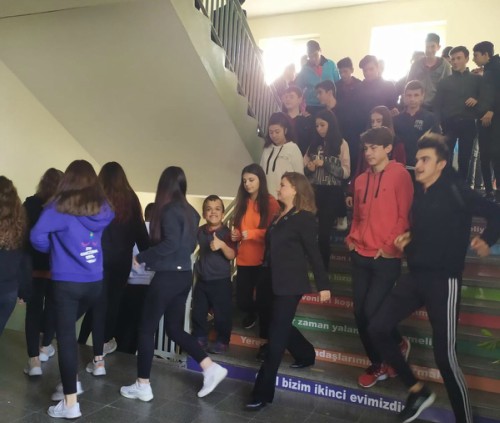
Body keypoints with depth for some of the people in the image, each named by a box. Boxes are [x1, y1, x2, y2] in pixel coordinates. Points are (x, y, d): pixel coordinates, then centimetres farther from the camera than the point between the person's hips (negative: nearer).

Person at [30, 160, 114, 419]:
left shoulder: (59, 207, -8)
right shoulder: (103, 208, 5)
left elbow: (37, 236, -14)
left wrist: (54, 250, 5)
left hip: (66, 281, -5)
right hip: (94, 282, 5)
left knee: (65, 336, 3)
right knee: (68, 330, 24)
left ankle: (70, 403, 7)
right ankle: (70, 383, 31)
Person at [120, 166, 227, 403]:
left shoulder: (169, 210, -13)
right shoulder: (190, 211, 10)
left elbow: (170, 243, -23)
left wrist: (142, 258, -12)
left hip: (168, 276, -8)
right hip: (184, 275, 8)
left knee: (146, 328, 6)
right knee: (174, 329, 17)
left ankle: (142, 386, 15)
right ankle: (211, 369, 12)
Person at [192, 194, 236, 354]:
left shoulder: (226, 232, -12)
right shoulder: (200, 231, 2)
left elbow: (232, 255, -22)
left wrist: (222, 245, -39)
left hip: (221, 281, -5)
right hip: (202, 280, 5)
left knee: (222, 314, 3)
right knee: (197, 313, 13)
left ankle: (222, 341, 21)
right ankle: (200, 339, 30)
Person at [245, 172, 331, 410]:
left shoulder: (304, 217, -10)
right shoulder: (280, 216, 13)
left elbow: (313, 253, -11)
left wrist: (323, 285, -10)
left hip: (290, 285, -8)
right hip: (275, 282, 8)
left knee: (277, 336, -3)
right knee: (281, 328, 20)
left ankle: (263, 393, 5)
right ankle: (307, 355, 46)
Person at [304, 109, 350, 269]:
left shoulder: (341, 144, 1)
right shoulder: (314, 144, 12)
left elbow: (346, 172, -6)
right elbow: (303, 168, 14)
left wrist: (325, 164, -15)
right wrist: (309, 168, -8)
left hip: (331, 193, -3)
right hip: (313, 192, 3)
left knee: (324, 233, 1)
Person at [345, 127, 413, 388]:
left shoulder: (399, 175, -6)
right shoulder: (361, 180, 12)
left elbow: (405, 216, -9)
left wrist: (390, 246, -14)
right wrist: (352, 238, 7)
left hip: (386, 258, -6)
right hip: (360, 256, 6)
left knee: (372, 311, -8)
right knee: (360, 313, 7)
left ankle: (399, 345, 24)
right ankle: (377, 365, 26)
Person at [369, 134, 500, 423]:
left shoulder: (456, 191, -7)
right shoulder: (418, 193, 11)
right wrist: (407, 239, 8)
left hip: (444, 279, -7)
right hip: (415, 277, 7)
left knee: (445, 356, -6)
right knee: (378, 329, 2)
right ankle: (418, 392, 19)